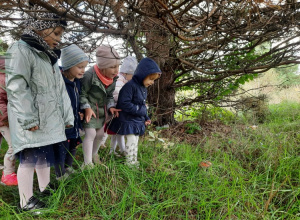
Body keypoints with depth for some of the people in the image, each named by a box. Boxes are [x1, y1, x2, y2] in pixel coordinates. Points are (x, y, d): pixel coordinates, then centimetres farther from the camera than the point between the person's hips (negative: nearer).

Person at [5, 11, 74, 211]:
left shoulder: (49, 56, 19)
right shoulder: (20, 50, -8)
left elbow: (60, 89, 16)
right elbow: (17, 87, -18)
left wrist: (67, 116, 12)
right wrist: (28, 118, -21)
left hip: (49, 119, 8)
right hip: (32, 121, -8)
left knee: (45, 156, 17)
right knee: (30, 158, -1)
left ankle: (45, 188, 33)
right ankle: (26, 202, 13)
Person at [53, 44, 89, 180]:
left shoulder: (77, 81, 3)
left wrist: (79, 113, 5)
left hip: (74, 124, 9)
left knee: (73, 147, 24)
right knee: (61, 151, 8)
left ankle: (68, 168, 46)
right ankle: (61, 176, 28)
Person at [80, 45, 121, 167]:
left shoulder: (112, 78, -4)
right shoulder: (90, 75, -27)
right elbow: (82, 94, -17)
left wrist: (111, 106, -8)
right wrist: (87, 107, -26)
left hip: (101, 111, 7)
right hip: (90, 110, -7)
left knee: (100, 134, 16)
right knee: (90, 134, -11)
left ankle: (94, 154, 40)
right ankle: (88, 163, 1)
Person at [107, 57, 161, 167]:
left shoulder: (144, 88, 10)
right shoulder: (130, 86, -21)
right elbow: (124, 104, -27)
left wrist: (146, 118, 11)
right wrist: (139, 110, -22)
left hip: (138, 121, 9)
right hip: (128, 120, -9)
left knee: (135, 141, 15)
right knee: (131, 140, -7)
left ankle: (134, 162, 27)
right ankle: (130, 163, 6)